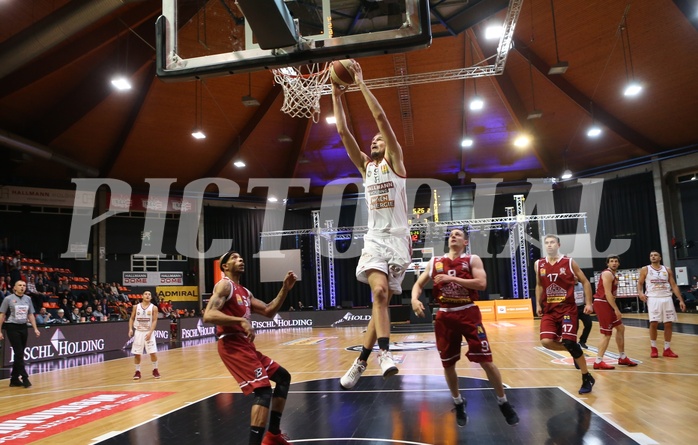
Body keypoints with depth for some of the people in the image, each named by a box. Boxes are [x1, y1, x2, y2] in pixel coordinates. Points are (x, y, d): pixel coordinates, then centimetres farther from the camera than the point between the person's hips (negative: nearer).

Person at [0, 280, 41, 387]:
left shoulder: (28, 299, 8)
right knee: (19, 353, -8)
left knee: (20, 354, 8)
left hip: (23, 327, 5)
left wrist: (35, 329, 5)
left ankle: (14, 379, 17)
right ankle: (25, 377, -5)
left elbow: (31, 315, 12)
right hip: (12, 328, -5)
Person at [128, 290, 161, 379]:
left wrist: (150, 332, -18)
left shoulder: (154, 308, -3)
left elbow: (154, 321, -7)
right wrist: (130, 329, -7)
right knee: (136, 353, 2)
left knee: (153, 352, -6)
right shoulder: (136, 307, 3)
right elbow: (132, 318, 8)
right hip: (138, 332, 2)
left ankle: (155, 370, 13)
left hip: (149, 332, -2)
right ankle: (137, 371, 17)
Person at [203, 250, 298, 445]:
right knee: (263, 389, -19)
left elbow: (268, 311, 17)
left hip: (246, 345, 10)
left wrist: (285, 289, 8)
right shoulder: (224, 285, -7)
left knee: (283, 377, 17)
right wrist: (241, 320, -30)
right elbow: (208, 315, -22)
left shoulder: (245, 292, 21)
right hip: (233, 346, -10)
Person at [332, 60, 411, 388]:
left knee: (383, 298, -4)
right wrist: (337, 95, 10)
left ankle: (360, 362, 4)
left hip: (397, 237, -3)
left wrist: (361, 82, -2)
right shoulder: (365, 165, 18)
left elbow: (381, 117, -4)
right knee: (379, 291, -22)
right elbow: (342, 131, 12)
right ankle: (384, 352, -26)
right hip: (374, 238, 3)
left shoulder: (395, 160, 5)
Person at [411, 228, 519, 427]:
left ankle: (503, 403, 17)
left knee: (486, 360, -3)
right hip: (445, 316, 3)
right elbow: (419, 284, 10)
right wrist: (415, 299, -12)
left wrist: (452, 278, -18)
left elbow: (481, 284, -14)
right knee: (447, 364, 9)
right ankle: (458, 404, 30)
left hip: (468, 313, -3)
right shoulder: (434, 262, 10)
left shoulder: (472, 259, 1)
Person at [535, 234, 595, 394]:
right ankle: (575, 351, 18)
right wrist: (538, 304, 10)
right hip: (549, 310, 4)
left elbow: (585, 282, 2)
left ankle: (587, 378, 8)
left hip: (567, 308, -4)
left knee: (569, 342, -12)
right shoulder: (539, 265, 5)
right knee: (546, 342, -12)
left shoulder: (569, 262, -5)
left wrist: (588, 303, -5)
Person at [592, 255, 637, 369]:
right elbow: (607, 293, -20)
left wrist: (615, 309, 18)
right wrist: (616, 309, -21)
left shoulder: (613, 275, 20)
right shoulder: (608, 274, -12)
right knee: (607, 333, -9)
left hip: (607, 304, 11)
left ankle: (622, 358, 27)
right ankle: (598, 362, -6)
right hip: (601, 303, -11)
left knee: (620, 328, 17)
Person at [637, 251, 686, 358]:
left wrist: (681, 300, 2)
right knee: (653, 323, -8)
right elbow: (640, 283, 6)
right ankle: (653, 348, 7)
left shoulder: (667, 270, 10)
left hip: (667, 298, 3)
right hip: (653, 299, -3)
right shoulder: (645, 270, 4)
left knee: (668, 323, 3)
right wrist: (640, 293, -16)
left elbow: (674, 285, 9)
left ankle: (667, 349, 13)